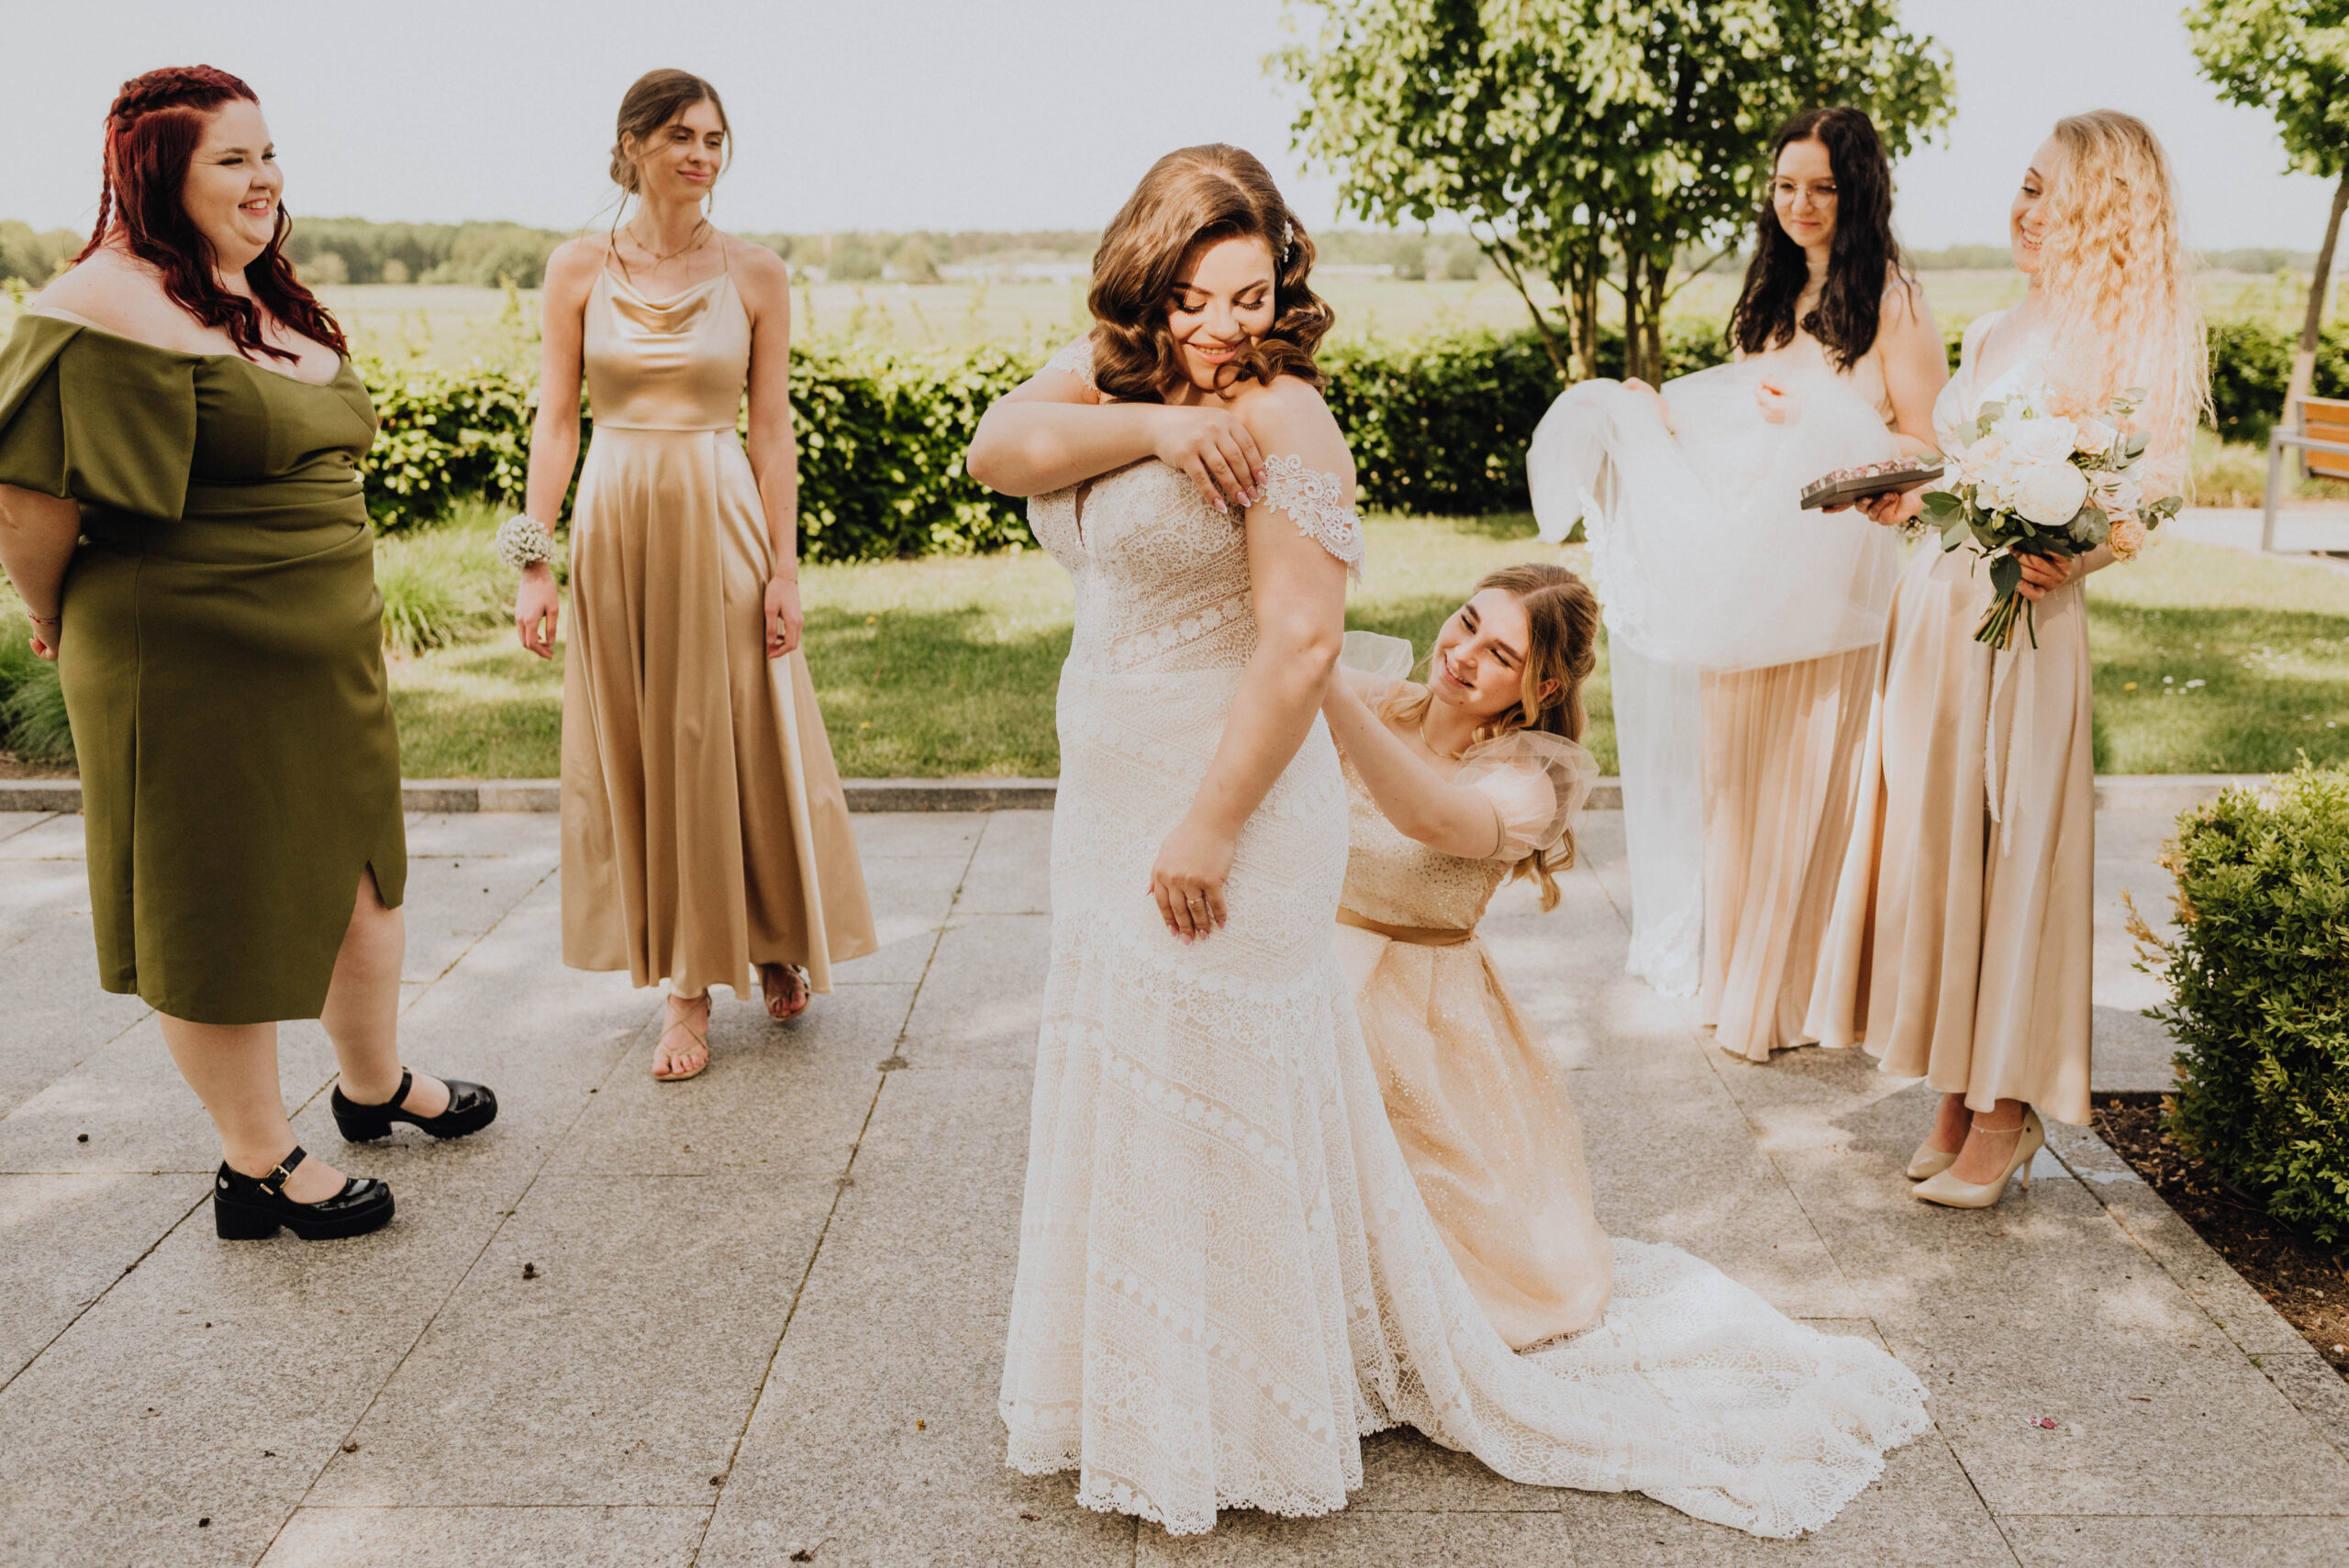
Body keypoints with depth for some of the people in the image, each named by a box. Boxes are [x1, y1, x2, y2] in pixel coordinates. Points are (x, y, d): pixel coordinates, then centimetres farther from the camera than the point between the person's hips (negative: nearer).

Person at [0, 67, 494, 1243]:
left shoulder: (273, 302, 12)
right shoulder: (111, 307, -18)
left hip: (328, 652, 9)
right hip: (191, 669, -9)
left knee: (359, 874, 20)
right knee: (222, 910, 5)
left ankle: (373, 1082, 42)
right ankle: (258, 1167, 21)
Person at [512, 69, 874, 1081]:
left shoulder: (755, 275, 0)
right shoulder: (577, 268, 2)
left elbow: (771, 429, 0)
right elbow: (556, 419, 2)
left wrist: (784, 567, -4)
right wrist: (535, 560, -4)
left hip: (721, 521, -1)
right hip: (614, 521, 1)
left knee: (743, 741, 5)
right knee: (638, 750, 6)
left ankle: (773, 940, 31)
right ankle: (688, 990, 18)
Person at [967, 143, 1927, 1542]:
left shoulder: (1285, 416, -17)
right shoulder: (1104, 377, 8)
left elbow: (1302, 643, -22)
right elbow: (999, 452, -10)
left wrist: (1211, 827, -23)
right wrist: (1153, 423, -21)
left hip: (1230, 805, -8)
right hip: (1115, 806, 8)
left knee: (1225, 1106, 5)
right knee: (1136, 1100, 19)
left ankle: (1236, 1426, 26)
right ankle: (1160, 1386, 40)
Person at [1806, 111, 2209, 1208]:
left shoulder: (2129, 343, -6)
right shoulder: (1992, 336, 13)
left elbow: (2143, 505, -7)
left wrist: (2067, 558, -24)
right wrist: (1909, 499, 1)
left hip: (2030, 622, -6)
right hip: (1937, 602, 7)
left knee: (2015, 846, -1)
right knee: (1933, 837, 8)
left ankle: (2005, 1112, 13)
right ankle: (1957, 1089, 20)